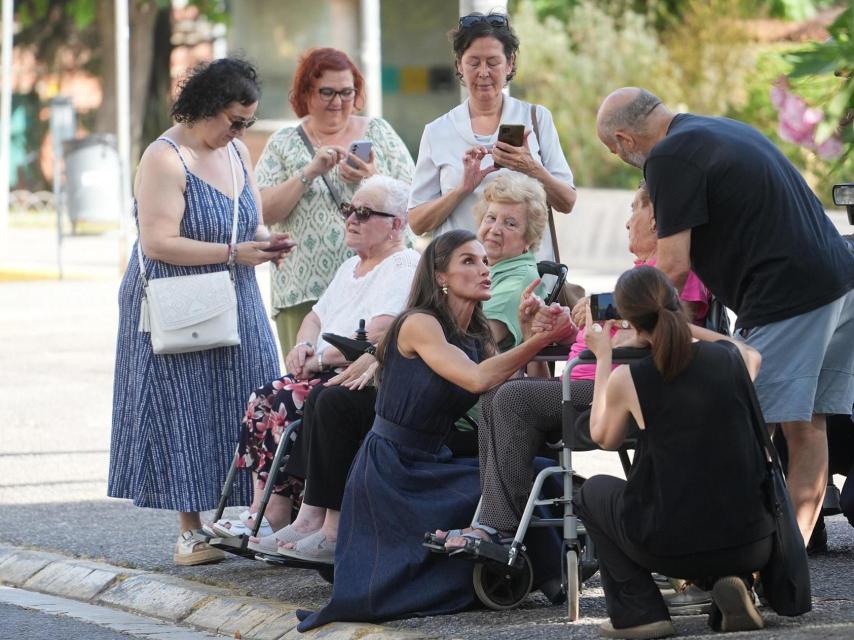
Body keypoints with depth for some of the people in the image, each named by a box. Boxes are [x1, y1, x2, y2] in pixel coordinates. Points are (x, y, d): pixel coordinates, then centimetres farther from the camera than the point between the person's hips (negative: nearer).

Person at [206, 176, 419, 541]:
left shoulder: (404, 268, -7)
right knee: (262, 400, -14)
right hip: (328, 376, 9)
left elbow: (377, 335, -20)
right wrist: (304, 346, 4)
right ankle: (263, 512, -21)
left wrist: (321, 358, -16)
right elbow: (315, 318, 28)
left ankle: (274, 516, -23)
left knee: (285, 402, -27)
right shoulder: (351, 267, 26)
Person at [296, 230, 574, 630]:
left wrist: (530, 332, -13)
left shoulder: (477, 336, 10)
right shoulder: (419, 324, -13)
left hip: (433, 465, 7)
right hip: (390, 467, -7)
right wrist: (540, 340, -30)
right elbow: (477, 379, -28)